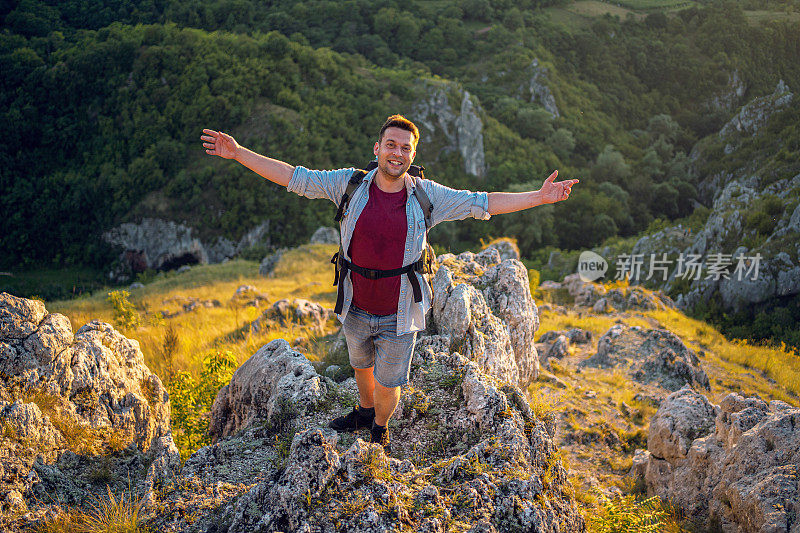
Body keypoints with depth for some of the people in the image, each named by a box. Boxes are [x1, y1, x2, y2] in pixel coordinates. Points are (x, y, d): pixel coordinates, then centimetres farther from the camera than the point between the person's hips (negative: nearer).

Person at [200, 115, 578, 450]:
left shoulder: (427, 195, -11)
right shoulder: (349, 184, -10)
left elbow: (482, 204, -7)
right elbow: (294, 177, -8)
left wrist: (538, 198, -12)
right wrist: (238, 153, -12)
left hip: (399, 315, -2)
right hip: (356, 309, 2)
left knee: (388, 383, 13)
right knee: (361, 365, 27)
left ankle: (380, 430, 45)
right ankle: (364, 412, 58)